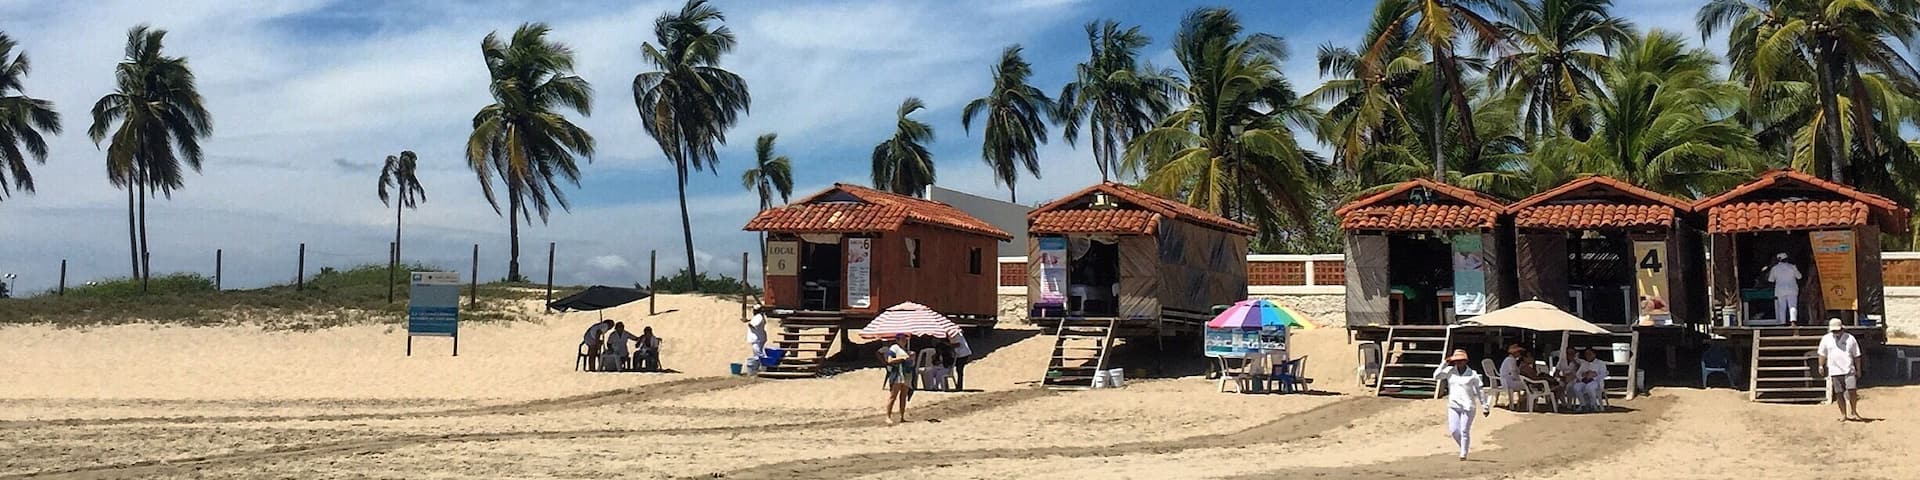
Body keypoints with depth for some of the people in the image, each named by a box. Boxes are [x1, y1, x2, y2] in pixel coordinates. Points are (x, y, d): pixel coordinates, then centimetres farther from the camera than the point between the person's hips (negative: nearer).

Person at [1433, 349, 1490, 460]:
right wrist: (1445, 364, -4)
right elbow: (1436, 376, -2)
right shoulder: (1450, 371, 5)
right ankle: (1463, 448, 22)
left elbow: (1480, 391, 4)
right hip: (1453, 406, 3)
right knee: (1454, 431, -3)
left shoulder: (1472, 374, 0)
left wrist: (1485, 406, 4)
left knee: (1464, 431, -5)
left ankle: (1464, 453, 6)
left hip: (1468, 406, -2)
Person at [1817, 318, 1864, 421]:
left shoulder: (1850, 338, 4)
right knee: (1839, 393, 3)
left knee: (1852, 391, -10)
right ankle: (1843, 414, 13)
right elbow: (1822, 354, 14)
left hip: (1849, 370, -1)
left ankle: (1853, 412, 6)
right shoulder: (1826, 339, 6)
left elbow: (1856, 355, 9)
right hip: (1834, 371, 1)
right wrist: (1821, 366, 5)